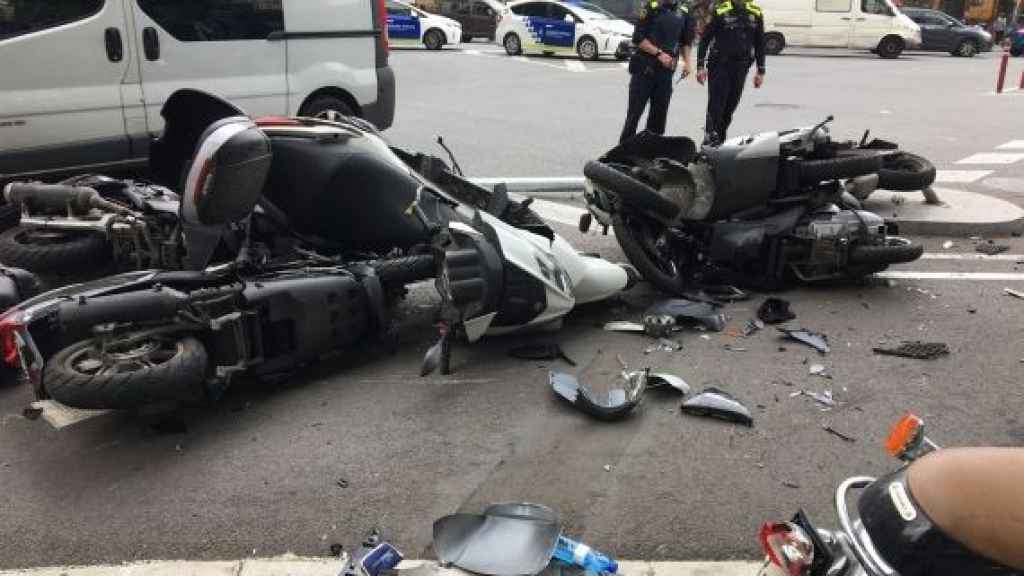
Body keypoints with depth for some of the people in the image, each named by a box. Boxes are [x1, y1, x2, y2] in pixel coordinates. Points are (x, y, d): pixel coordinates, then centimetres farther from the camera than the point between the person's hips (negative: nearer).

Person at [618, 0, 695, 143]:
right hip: (644, 68, -4)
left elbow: (686, 41, 20)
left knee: (659, 113, 7)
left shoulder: (683, 13, 10)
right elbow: (638, 38, -9)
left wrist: (687, 61, 5)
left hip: (666, 71, 4)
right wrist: (659, 53, -16)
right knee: (634, 112, -2)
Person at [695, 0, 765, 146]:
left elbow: (760, 44, 13)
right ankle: (710, 139, -8)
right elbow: (705, 39, -1)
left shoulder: (756, 13, 6)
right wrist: (700, 66, -7)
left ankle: (719, 139, 17)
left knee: (731, 105, 7)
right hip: (719, 66, -4)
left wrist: (761, 71, 11)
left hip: (740, 68, 4)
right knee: (716, 104, -9)